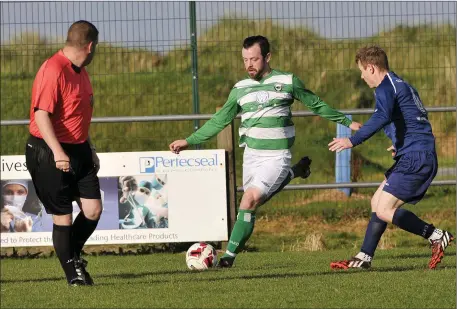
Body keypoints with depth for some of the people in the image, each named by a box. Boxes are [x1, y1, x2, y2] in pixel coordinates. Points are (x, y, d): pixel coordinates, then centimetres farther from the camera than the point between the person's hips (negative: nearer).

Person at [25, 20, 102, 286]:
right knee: (63, 216, -2)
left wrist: (90, 149, 26)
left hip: (79, 151, 8)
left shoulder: (80, 71, 13)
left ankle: (73, 255, 24)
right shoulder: (54, 70, -18)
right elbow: (41, 115, -25)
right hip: (50, 153, -8)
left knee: (93, 209, 1)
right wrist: (57, 152, -33)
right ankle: (73, 274, 9)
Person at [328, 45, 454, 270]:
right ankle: (364, 258, 18)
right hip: (420, 157, 10)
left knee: (385, 211, -13)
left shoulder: (385, 87, -10)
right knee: (377, 202, 15)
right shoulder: (401, 85, 21)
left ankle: (437, 236, -8)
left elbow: (382, 117, -30)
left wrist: (353, 141, -36)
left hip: (414, 158, -10)